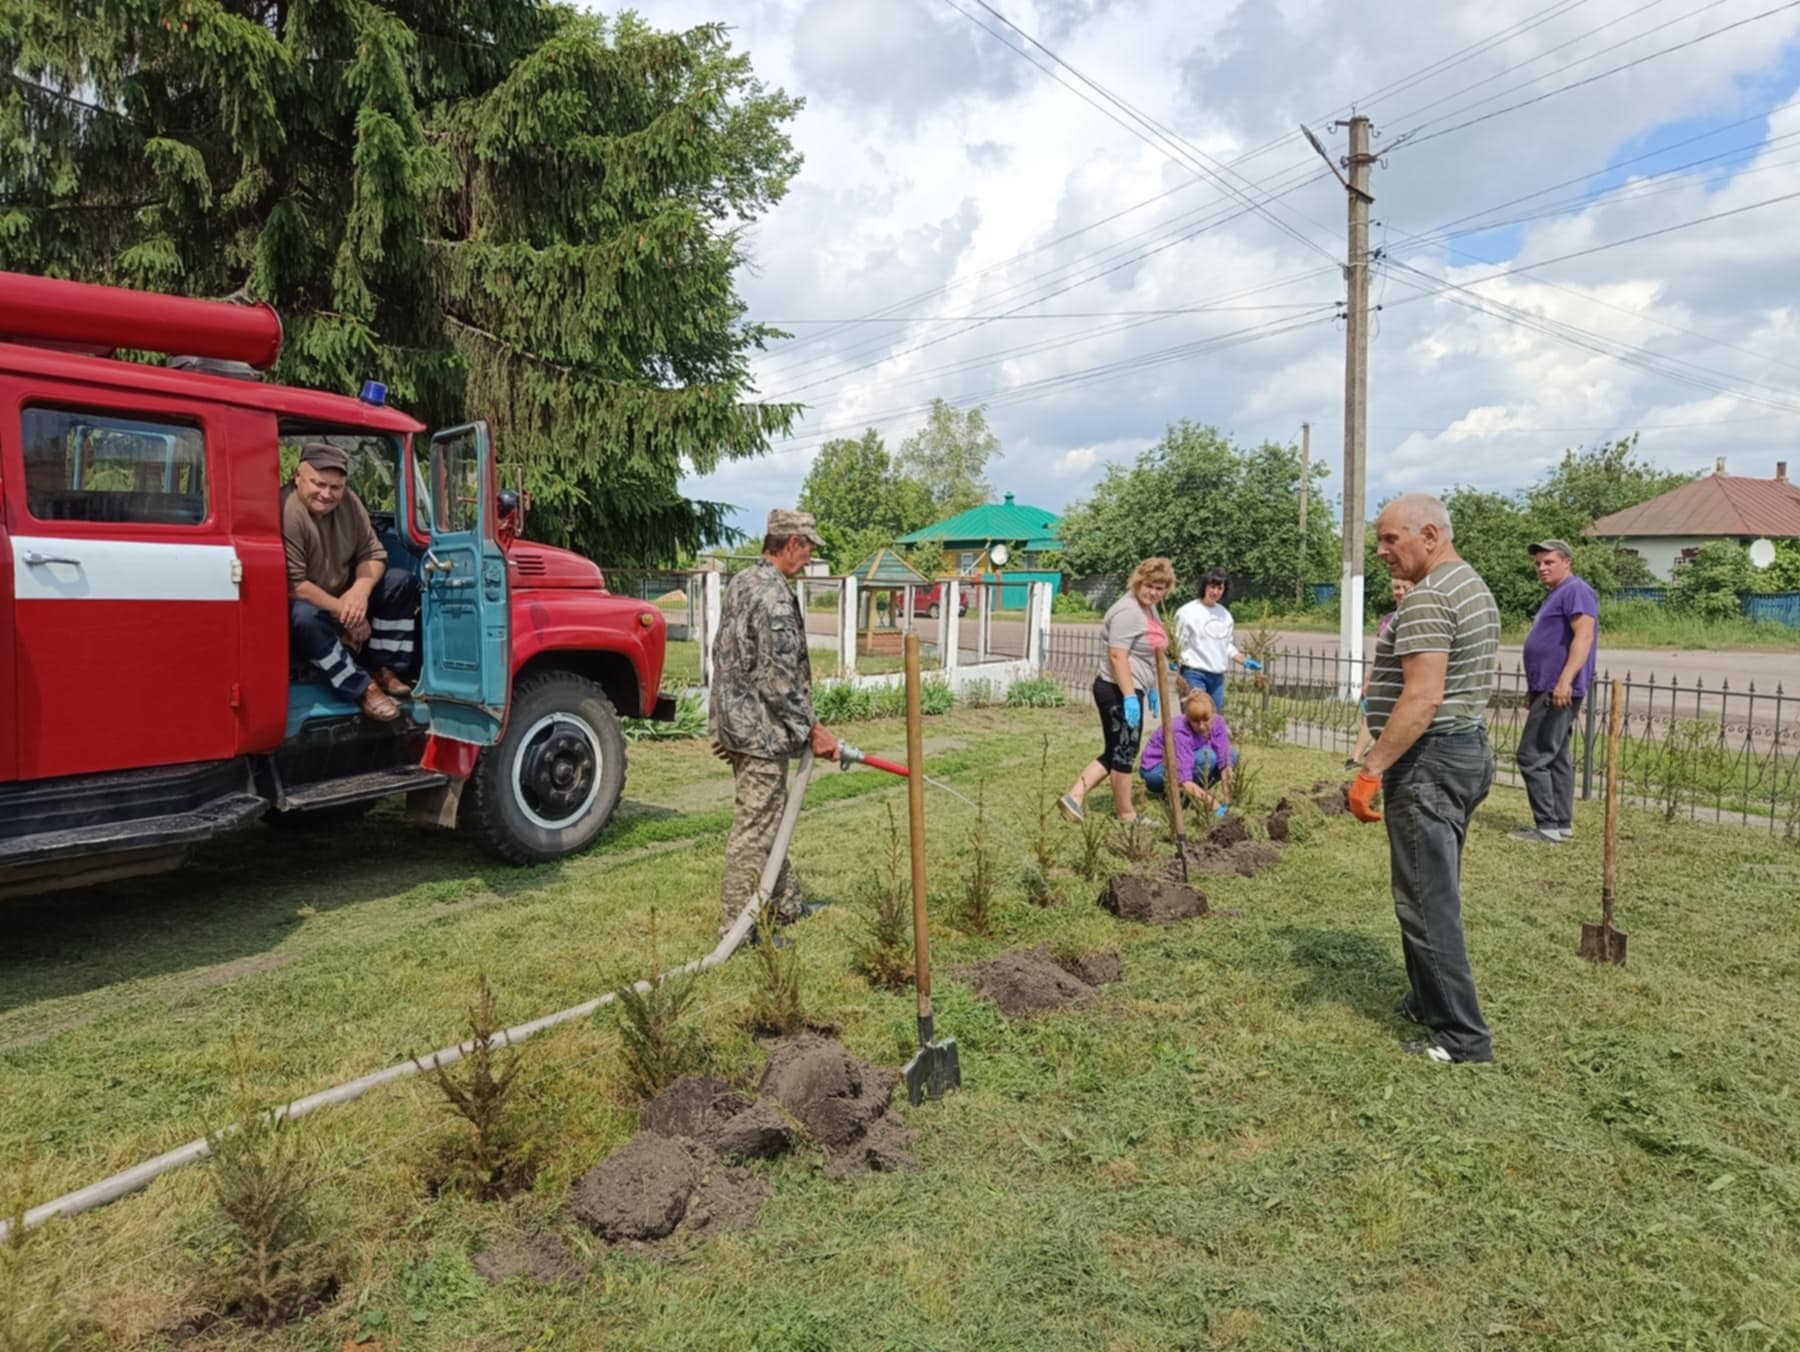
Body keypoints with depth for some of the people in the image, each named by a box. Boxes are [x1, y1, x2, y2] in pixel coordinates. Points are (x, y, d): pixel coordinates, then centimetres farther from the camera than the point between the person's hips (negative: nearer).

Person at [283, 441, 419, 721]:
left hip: (343, 596, 7)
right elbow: (293, 586, -29)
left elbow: (373, 554, -6)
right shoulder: (287, 511, -28)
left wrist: (360, 590, -26)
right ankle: (363, 688, -25)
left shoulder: (348, 502, -7)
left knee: (402, 582, -7)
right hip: (303, 604, -7)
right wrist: (344, 612, -27)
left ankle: (385, 669, -6)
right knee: (305, 617, -40)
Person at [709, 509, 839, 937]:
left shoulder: (740, 584, 12)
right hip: (762, 731, -10)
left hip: (736, 722, 10)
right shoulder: (774, 596, -19)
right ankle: (738, 926, 7)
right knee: (754, 829, -1)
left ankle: (786, 904, 32)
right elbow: (780, 679, -22)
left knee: (768, 820, 19)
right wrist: (811, 730, -14)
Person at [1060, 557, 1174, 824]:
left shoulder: (1149, 609, 15)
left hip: (1129, 690, 10)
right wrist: (1130, 697, -26)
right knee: (1124, 753, 1)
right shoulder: (1128, 611, -17)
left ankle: (1074, 797, 10)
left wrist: (1151, 689, 27)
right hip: (1119, 692, -10)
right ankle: (1126, 815, 13)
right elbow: (1117, 656, -23)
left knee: (1114, 752, 12)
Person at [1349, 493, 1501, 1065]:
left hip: (1429, 760, -11)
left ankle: (1462, 1038, 3)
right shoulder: (1474, 586, 15)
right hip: (1469, 749, 11)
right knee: (1435, 891, 19)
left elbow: (1423, 698, -26)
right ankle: (1430, 1001, 32)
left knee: (1427, 900, -4)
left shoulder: (1427, 597, -18)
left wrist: (1371, 770, -24)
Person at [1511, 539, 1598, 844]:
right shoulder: (1557, 594, 21)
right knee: (1557, 757, 12)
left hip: (1558, 691, -11)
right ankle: (1562, 823, 18)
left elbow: (1584, 636, -23)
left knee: (1532, 757, -11)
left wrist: (1565, 680, -32)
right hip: (1549, 690, 11)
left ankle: (1548, 827, -8)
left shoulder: (1576, 591, -11)